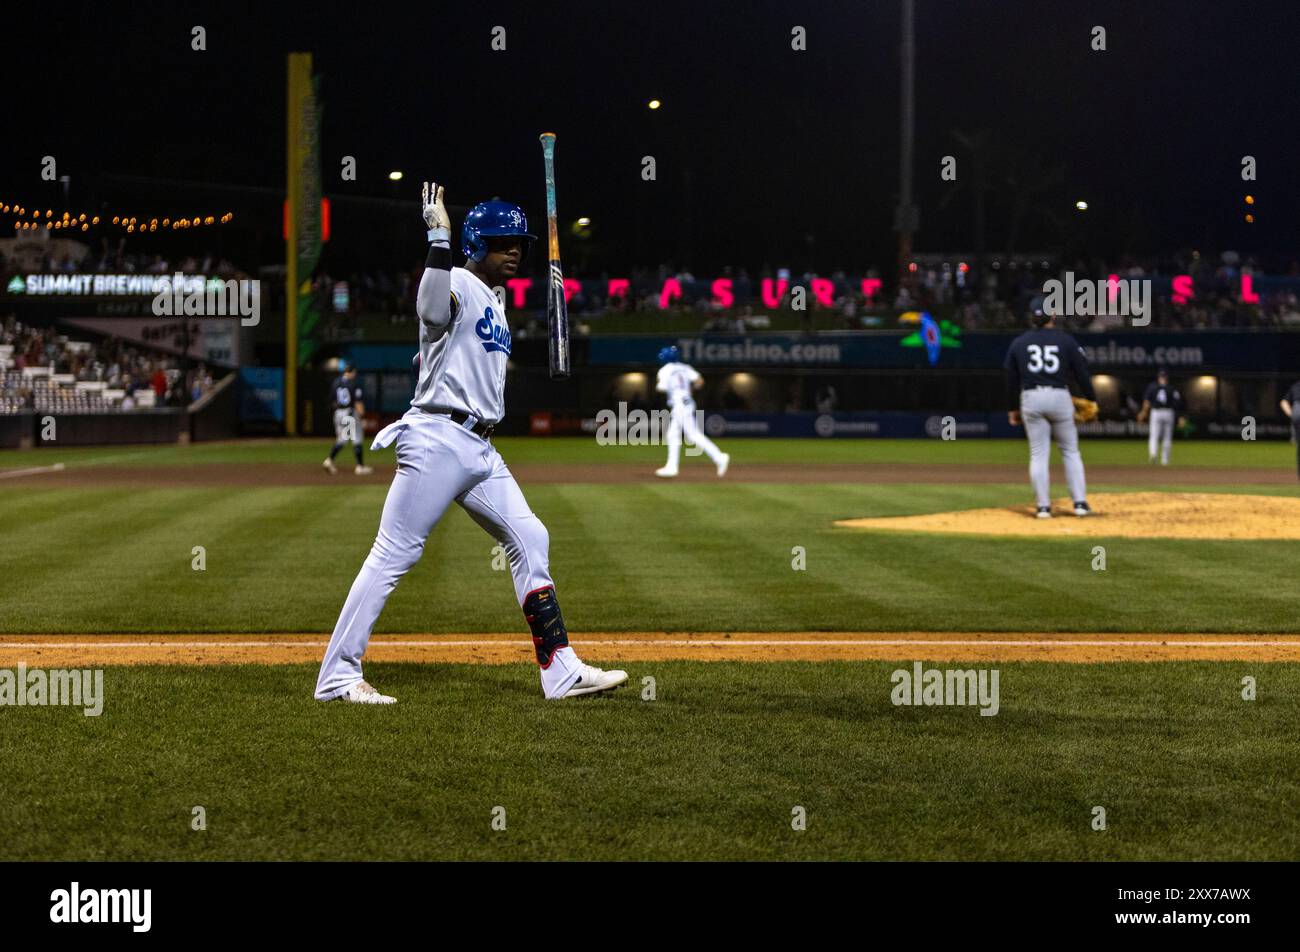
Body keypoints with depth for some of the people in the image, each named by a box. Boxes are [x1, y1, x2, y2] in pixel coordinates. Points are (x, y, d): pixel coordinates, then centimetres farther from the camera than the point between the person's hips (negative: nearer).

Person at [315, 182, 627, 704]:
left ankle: (562, 672, 9)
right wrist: (439, 236, -33)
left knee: (529, 539, 6)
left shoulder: (493, 304, 20)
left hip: (480, 450, 9)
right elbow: (432, 313, -32)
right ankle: (337, 677, -5)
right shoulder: (458, 284, -7)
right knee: (392, 555, -9)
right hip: (437, 440, -9)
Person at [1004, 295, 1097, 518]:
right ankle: (1080, 503, 1)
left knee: (1038, 454, 4)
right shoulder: (1066, 341, 0)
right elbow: (1082, 372, 0)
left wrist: (1013, 408, 17)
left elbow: (1011, 380, 8)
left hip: (1030, 399, 1)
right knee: (1070, 451, 8)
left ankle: (1043, 507, 0)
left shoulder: (1018, 343, 6)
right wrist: (1091, 399, 12)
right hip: (1060, 397, -1)